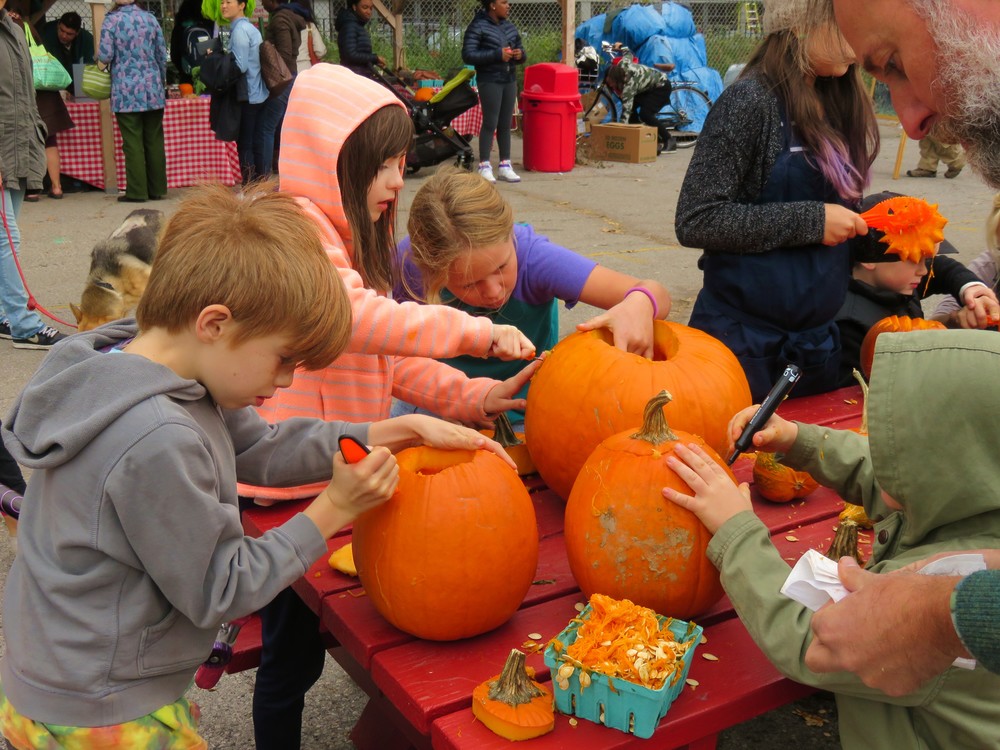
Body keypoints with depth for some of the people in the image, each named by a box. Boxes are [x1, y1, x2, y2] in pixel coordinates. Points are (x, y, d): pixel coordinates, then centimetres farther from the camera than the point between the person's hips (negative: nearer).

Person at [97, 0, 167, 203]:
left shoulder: (112, 20, -4)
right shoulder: (150, 18, 5)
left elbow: (105, 55, -9)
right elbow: (162, 55, 8)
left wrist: (100, 62, 14)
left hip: (126, 91, -3)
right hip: (152, 90, 3)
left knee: (133, 143, 0)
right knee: (155, 141, 8)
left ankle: (137, 192, 1)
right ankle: (158, 189, 12)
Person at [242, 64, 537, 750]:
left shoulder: (350, 235, 13)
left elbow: (391, 361, 11)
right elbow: (356, 317, -32)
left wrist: (472, 397, -1)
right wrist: (477, 330, -27)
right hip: (287, 488, -9)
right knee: (294, 654, 6)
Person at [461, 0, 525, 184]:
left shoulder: (509, 27, 14)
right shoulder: (478, 26, -5)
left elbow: (522, 55, 22)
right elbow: (467, 55, -14)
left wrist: (520, 55, -4)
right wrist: (497, 54, -19)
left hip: (510, 80, 6)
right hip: (490, 81, -6)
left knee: (506, 124, 7)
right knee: (490, 123, -6)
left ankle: (505, 165, 13)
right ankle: (484, 166, 0)